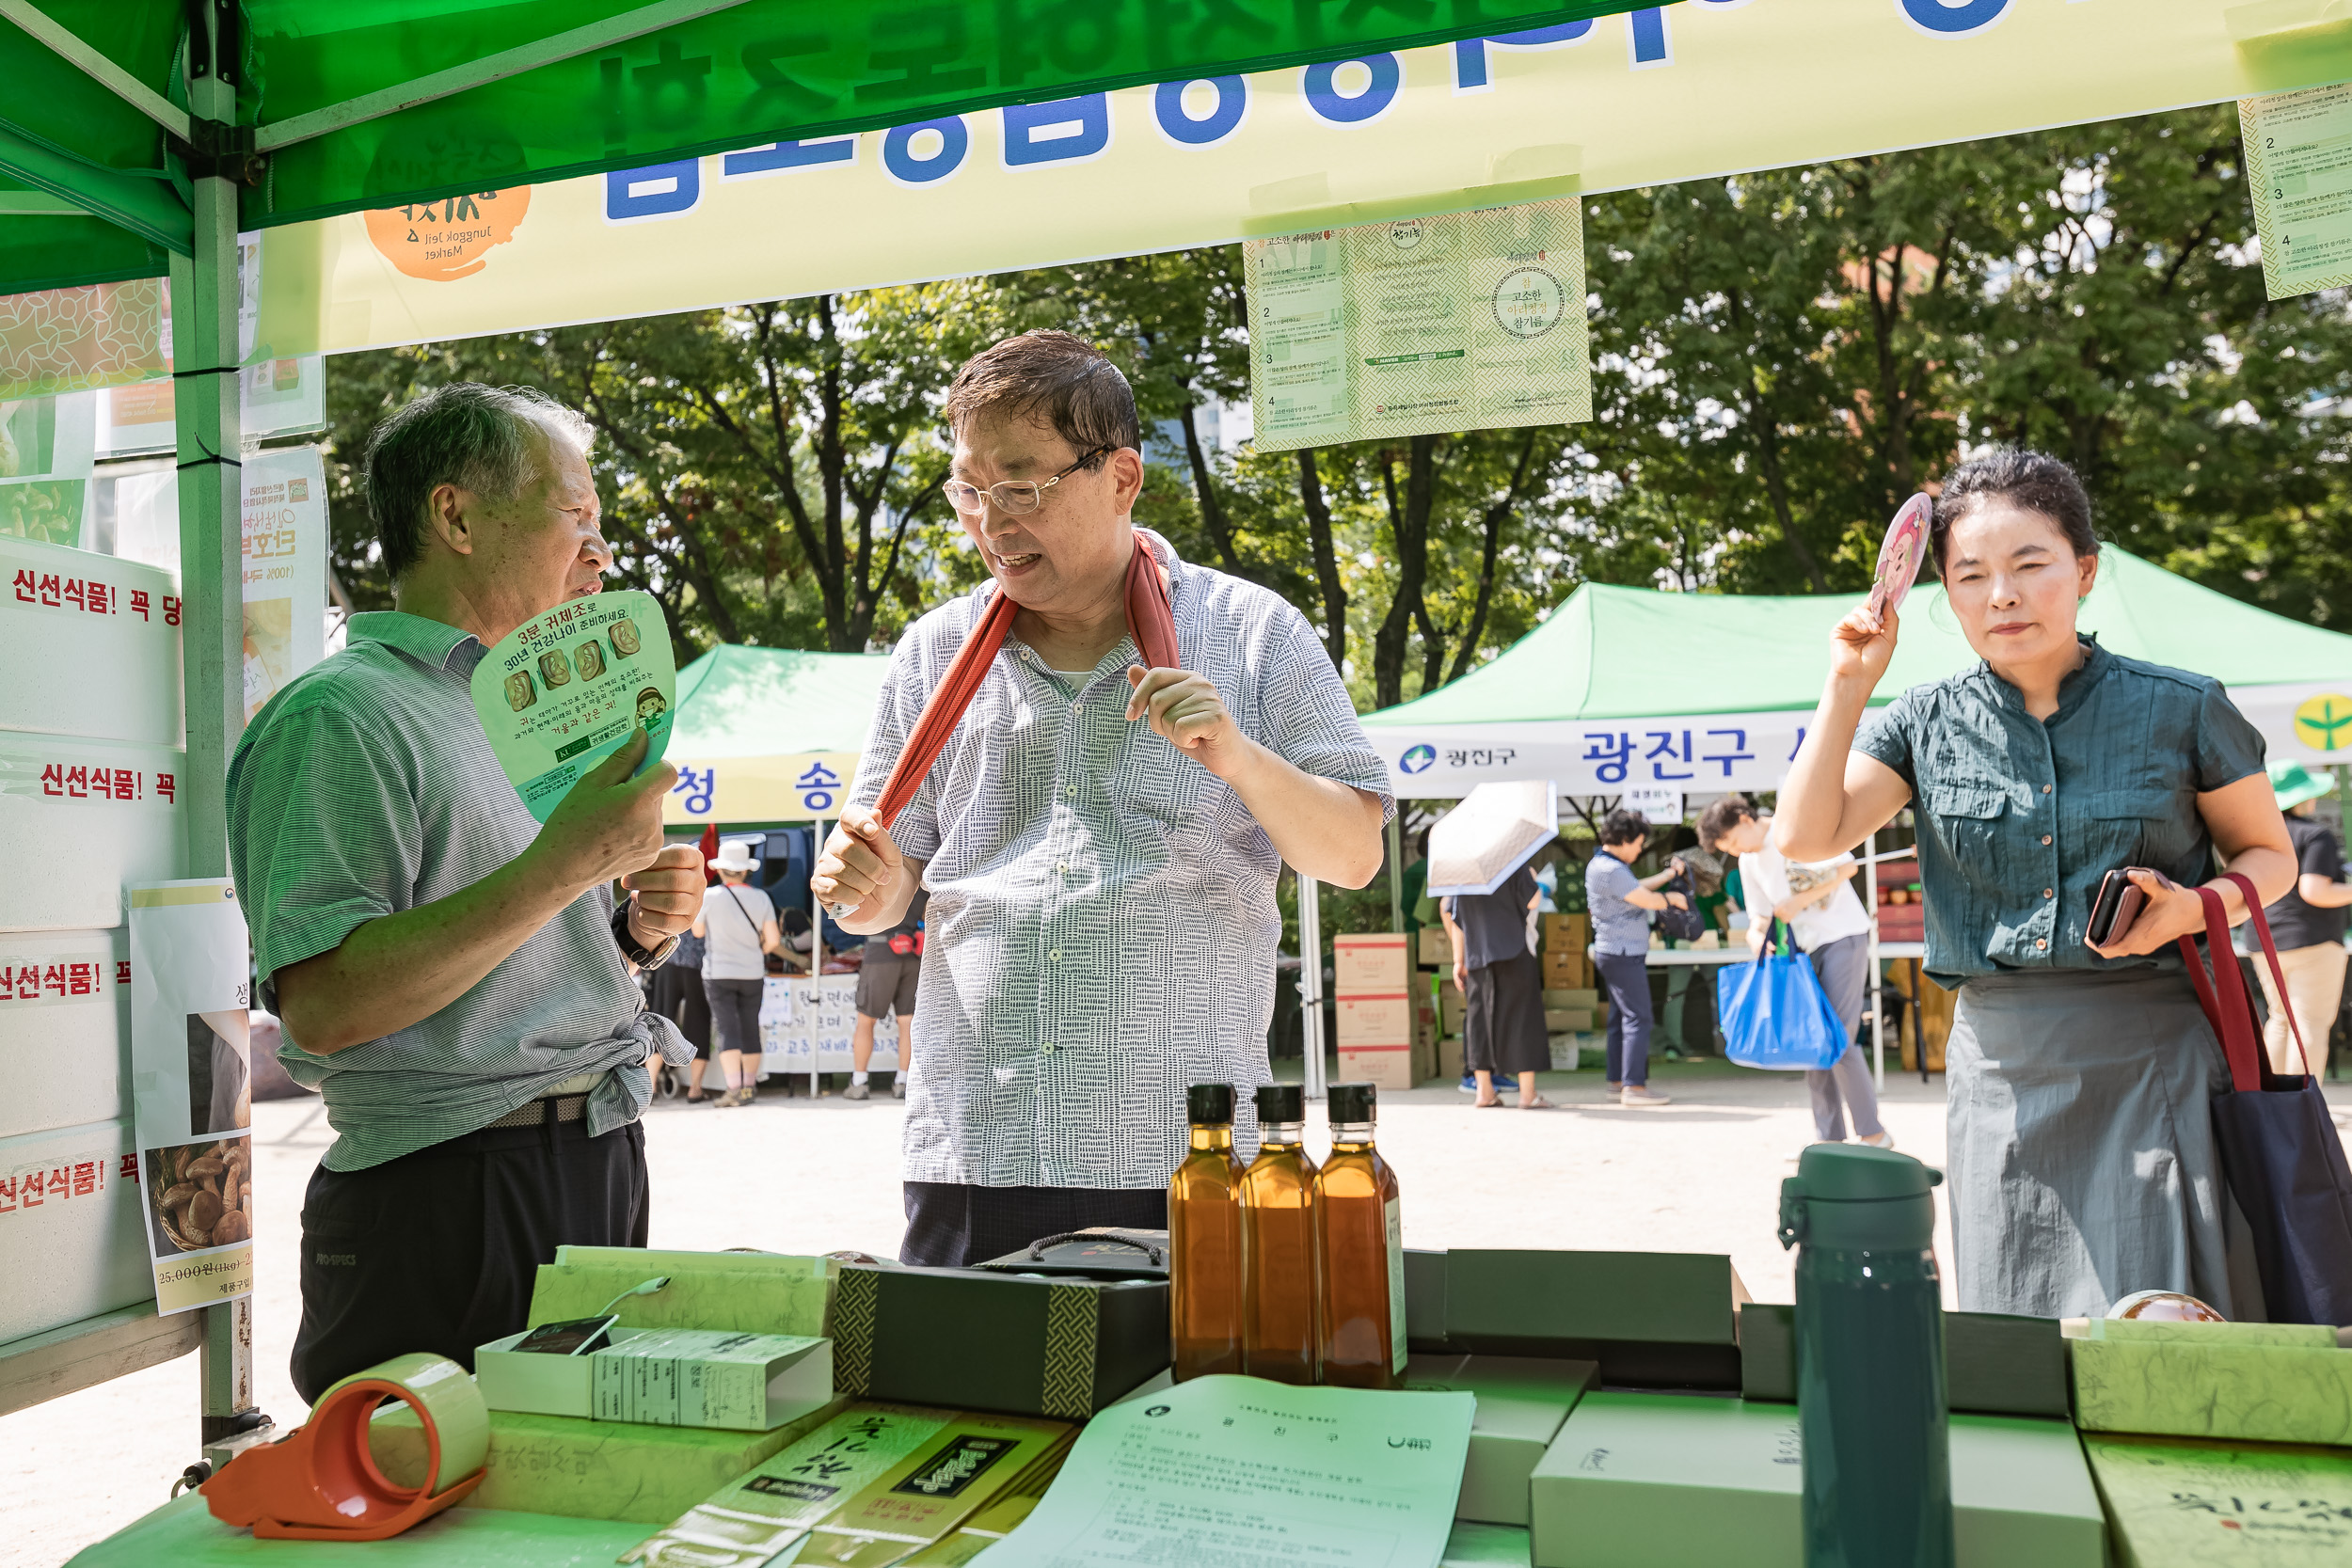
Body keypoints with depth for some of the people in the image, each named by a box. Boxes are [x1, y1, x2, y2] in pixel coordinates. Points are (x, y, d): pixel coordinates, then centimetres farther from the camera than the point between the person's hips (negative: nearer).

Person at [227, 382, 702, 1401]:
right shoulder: (341, 715, -12)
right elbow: (324, 1004, -23)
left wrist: (637, 929, 3)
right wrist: (560, 867, -25)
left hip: (600, 1179, 9)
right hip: (452, 1209, -8)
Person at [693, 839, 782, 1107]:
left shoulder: (710, 897, -10)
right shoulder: (760, 898, -3)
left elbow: (698, 932, 4)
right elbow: (773, 940, -5)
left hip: (718, 974, -3)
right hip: (752, 974, 3)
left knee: (727, 1030, -4)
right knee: (750, 1030, 14)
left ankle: (735, 1089, -15)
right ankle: (750, 1086, 23)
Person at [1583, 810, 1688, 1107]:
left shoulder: (1601, 865, 13)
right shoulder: (1611, 870, -20)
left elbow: (1637, 887, 21)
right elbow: (1647, 899, -18)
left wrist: (1669, 874, 20)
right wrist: (1673, 899, 1)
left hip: (1611, 953, 11)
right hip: (1624, 955, -11)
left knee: (1620, 1017, 14)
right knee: (1638, 1018, -10)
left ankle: (1617, 1080, 19)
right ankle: (1634, 1086, -12)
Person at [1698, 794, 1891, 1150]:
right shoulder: (1749, 864, 11)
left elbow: (1847, 867, -14)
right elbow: (1761, 914, 12)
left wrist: (1800, 900, -15)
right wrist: (1757, 934, -10)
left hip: (1843, 936, -7)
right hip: (1806, 947, 7)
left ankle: (1873, 1133, -4)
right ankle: (1828, 1136, 12)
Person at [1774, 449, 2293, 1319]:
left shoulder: (2180, 709, -1)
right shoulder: (1927, 722, 4)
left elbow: (2270, 854, 10)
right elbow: (1805, 836, -5)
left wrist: (2195, 909, -11)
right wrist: (1848, 686, -7)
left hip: (2153, 1060, -2)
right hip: (2002, 1072, 2)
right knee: (2013, 1343, 9)